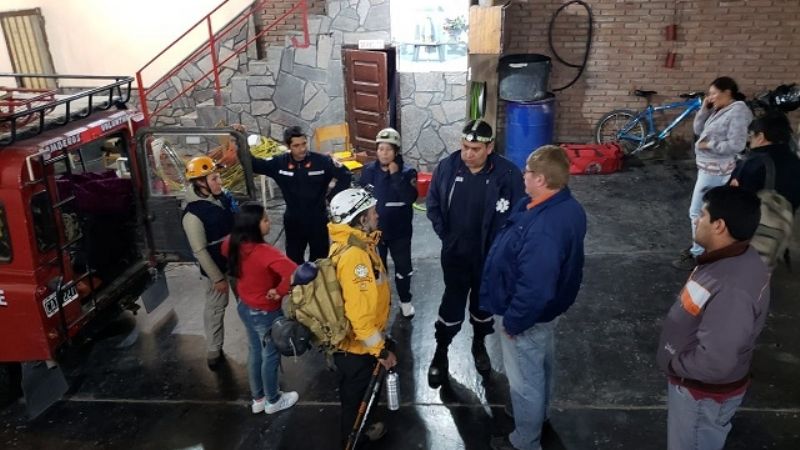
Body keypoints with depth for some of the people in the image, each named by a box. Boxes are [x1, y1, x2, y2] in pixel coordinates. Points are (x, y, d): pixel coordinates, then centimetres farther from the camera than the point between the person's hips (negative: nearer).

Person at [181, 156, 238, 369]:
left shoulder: (223, 194, -7)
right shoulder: (193, 214, -27)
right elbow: (200, 251, -21)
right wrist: (217, 278, -16)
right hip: (217, 265, -6)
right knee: (216, 307, 11)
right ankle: (214, 349, 30)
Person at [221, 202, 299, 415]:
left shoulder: (234, 244, -10)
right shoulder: (265, 252, -34)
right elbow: (294, 273, -47)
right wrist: (279, 291, -27)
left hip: (244, 307, 7)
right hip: (265, 313, -7)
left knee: (255, 352, 25)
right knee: (271, 356, 16)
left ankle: (258, 399, 43)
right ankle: (273, 401, 37)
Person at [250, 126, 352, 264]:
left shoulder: (322, 161, -15)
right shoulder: (279, 163, -9)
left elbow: (346, 176, -10)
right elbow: (252, 164, -4)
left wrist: (331, 197, -11)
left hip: (318, 220, -1)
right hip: (293, 221, 2)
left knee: (319, 260, 13)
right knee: (293, 260, 14)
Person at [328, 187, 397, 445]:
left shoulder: (352, 243, 0)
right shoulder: (354, 255, -33)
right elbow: (360, 313, -33)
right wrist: (381, 350, -23)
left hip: (356, 342, 9)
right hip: (356, 346, -9)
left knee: (358, 393, 30)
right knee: (354, 396, 15)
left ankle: (360, 429, 52)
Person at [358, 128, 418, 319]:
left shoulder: (407, 173, -11)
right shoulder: (368, 171, -5)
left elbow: (410, 197, -27)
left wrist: (395, 175, -27)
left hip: (400, 231, -2)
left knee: (403, 268, 11)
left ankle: (405, 301, 32)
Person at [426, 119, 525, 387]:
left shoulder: (507, 174, -19)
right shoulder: (447, 167, -11)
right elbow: (433, 203, 3)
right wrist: (444, 234, 0)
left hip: (489, 255, 0)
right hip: (455, 253, 1)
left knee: (483, 301, 19)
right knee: (452, 302, 11)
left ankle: (479, 344, 45)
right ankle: (441, 352, 31)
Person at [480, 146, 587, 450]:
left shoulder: (544, 230, -39)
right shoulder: (566, 206, -7)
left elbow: (534, 289, -35)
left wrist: (513, 322, -21)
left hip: (528, 316, -9)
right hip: (548, 308, 10)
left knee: (524, 381, 13)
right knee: (541, 368, 30)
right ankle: (539, 415, 55)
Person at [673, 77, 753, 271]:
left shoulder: (738, 112, -19)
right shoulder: (719, 110, 9)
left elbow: (736, 145, -24)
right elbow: (698, 130, 11)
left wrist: (709, 144, -16)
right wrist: (704, 109, 0)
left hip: (716, 171, -10)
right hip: (709, 168, 10)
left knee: (698, 212, -5)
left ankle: (699, 255, 4)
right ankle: (702, 246, 33)